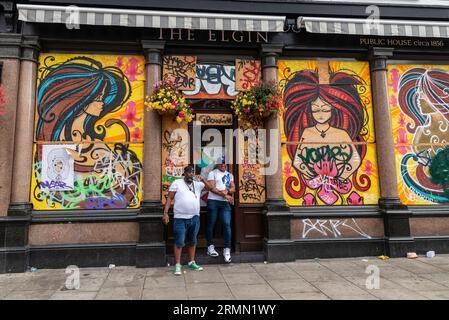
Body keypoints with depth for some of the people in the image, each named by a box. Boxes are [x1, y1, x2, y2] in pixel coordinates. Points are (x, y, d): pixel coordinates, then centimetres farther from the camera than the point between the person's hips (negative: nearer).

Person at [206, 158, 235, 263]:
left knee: (227, 224, -6)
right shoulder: (212, 173, 5)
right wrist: (224, 195, -11)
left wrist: (227, 190, -9)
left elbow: (233, 188, 13)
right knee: (211, 224, 2)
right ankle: (210, 247, 14)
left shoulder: (230, 175, 21)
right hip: (213, 201, -3)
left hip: (225, 203, 3)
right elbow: (211, 188, -6)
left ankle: (227, 249, -2)